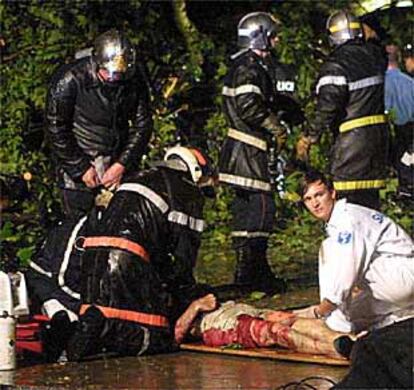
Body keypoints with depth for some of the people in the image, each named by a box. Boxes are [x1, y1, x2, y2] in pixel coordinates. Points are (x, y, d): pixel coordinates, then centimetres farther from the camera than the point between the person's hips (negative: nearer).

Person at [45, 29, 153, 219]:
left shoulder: (134, 80, -8)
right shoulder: (69, 81, -20)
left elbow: (142, 125, 1)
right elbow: (56, 130, -12)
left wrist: (122, 164, -8)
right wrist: (81, 169, -11)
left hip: (119, 161, 3)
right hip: (78, 160, -3)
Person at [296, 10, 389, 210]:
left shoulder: (336, 65, -15)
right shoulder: (374, 54, 8)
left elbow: (327, 108, -20)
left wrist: (308, 138, -12)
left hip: (353, 135, -7)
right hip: (380, 130, 7)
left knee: (348, 195, -4)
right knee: (370, 194, 15)